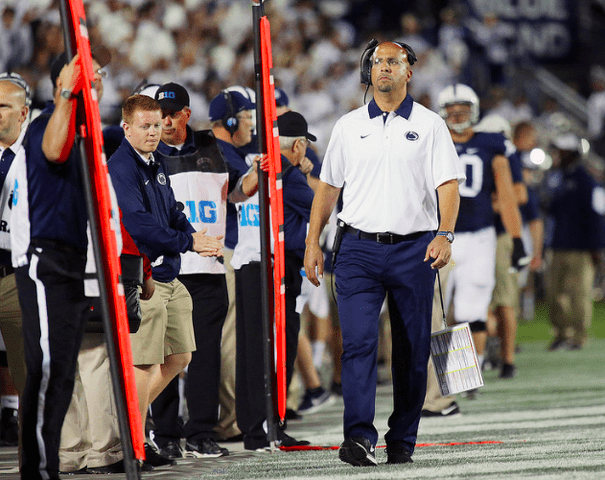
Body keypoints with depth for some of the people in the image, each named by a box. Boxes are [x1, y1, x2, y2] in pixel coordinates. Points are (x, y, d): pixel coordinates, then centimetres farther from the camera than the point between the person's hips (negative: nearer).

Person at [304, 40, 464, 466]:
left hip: (414, 250, -1)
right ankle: (359, 438, -20)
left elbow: (448, 184, -3)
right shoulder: (349, 127, 12)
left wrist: (445, 234, -18)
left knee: (412, 350, 3)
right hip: (359, 248, 1)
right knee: (358, 342, -14)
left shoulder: (429, 125, 5)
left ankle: (402, 440, 13)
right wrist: (313, 241, 10)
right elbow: (328, 187, 17)